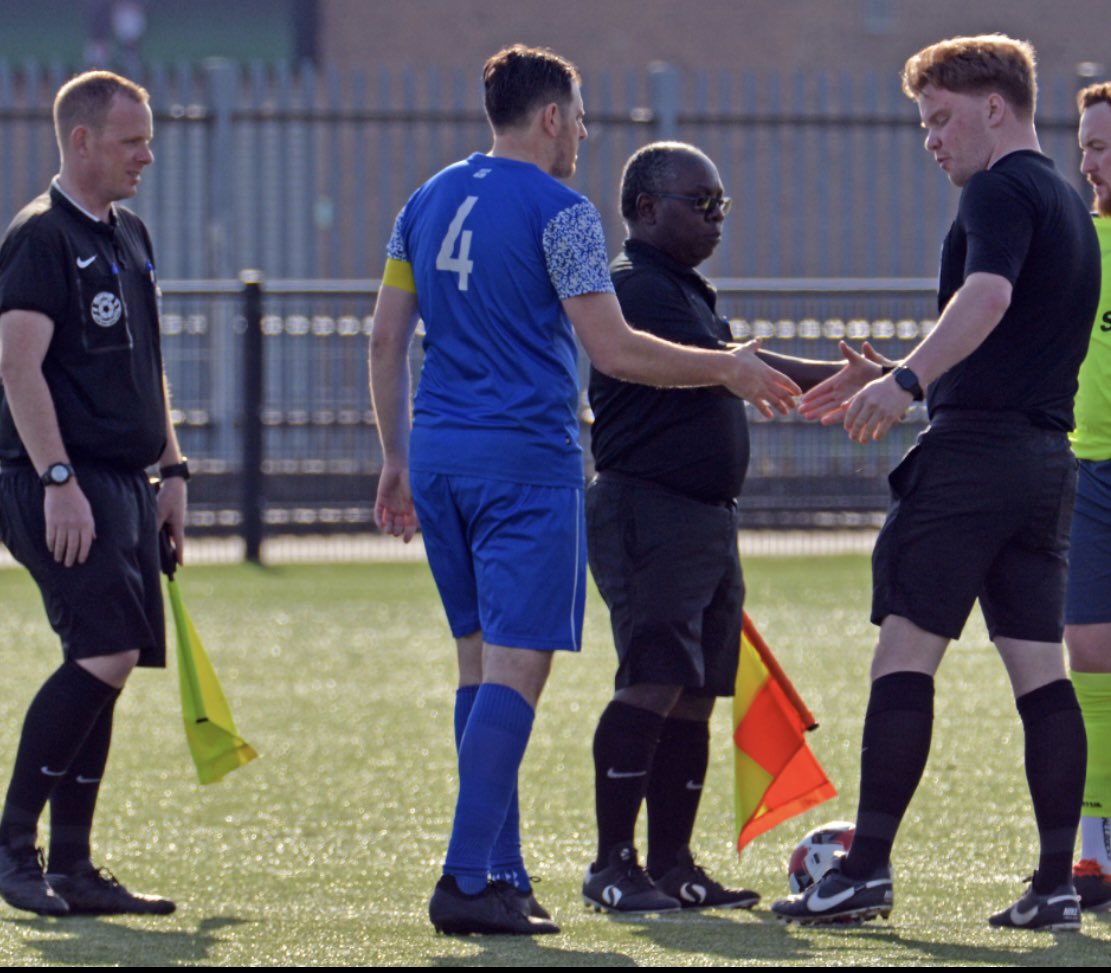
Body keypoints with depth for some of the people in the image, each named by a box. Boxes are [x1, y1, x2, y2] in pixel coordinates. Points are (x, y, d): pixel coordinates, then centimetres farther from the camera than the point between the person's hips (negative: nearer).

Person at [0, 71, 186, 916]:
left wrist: (170, 470, 20)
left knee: (103, 668, 6)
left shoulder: (130, 238, 18)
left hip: (124, 481, 9)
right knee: (105, 656, -18)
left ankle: (72, 868, 9)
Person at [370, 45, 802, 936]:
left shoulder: (428, 203, 13)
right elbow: (613, 351, -13)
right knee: (516, 666, -8)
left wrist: (397, 457, 21)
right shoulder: (557, 210, -9)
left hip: (438, 455, 8)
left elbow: (386, 341, 14)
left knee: (480, 659, 14)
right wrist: (728, 370, -3)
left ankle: (503, 871, 15)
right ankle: (469, 881, -15)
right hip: (526, 460, -7)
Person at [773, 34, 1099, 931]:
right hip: (1048, 454, 9)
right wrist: (888, 385, 34)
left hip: (973, 450, -9)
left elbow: (989, 294, -26)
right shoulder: (1068, 205, 23)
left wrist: (906, 380, -36)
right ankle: (1057, 883, 2)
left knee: (906, 650, -7)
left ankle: (867, 869, -9)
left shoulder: (1000, 191, -7)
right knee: (1040, 667, 6)